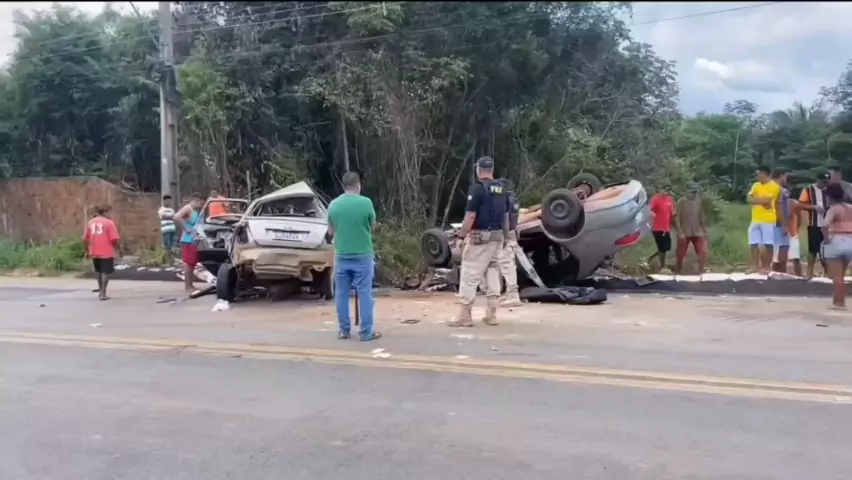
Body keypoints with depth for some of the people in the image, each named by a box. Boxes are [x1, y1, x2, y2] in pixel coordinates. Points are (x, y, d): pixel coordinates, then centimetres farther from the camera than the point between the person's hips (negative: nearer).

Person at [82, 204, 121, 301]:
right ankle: (103, 293, -3)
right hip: (107, 252, -5)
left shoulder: (90, 222, 8)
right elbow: (114, 239, -14)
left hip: (94, 252, 5)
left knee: (98, 271, 23)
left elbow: (85, 238, 7)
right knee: (105, 272, 1)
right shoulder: (109, 222, -7)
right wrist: (119, 249, 0)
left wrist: (87, 251, 17)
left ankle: (100, 290, 29)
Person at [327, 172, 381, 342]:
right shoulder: (366, 202, -8)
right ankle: (367, 332, 6)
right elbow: (373, 228, 4)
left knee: (341, 294, 11)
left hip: (341, 257, 3)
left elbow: (331, 232, 10)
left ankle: (343, 330, 17)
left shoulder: (333, 205, 0)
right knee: (365, 294, 3)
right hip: (363, 256, -3)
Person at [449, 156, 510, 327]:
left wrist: (461, 236, -11)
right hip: (497, 236, 7)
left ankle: (465, 316, -2)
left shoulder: (477, 188, -12)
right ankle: (491, 314, 13)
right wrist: (505, 237, 20)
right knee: (492, 272, 13)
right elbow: (506, 215, 13)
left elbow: (470, 216, -17)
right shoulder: (502, 188, 9)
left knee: (470, 275, -3)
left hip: (479, 236, -7)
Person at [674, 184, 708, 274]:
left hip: (698, 233, 4)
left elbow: (701, 217, 12)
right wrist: (680, 233, -20)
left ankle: (700, 272, 7)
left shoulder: (699, 202, 3)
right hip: (684, 233, -4)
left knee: (703, 253, -7)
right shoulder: (682, 202, -11)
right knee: (680, 255, 3)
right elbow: (676, 218, -13)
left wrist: (705, 231, 9)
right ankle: (677, 273, 19)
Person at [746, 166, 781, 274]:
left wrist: (755, 199, -3)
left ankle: (766, 267, 3)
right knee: (754, 244, 5)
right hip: (755, 219, 6)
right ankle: (754, 266, 11)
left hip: (768, 220, -6)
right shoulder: (755, 185, 14)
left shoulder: (774, 186, -5)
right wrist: (762, 201, -11)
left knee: (768, 244, -1)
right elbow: (748, 199, 2)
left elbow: (766, 200, -17)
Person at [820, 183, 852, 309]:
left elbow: (825, 225, -29)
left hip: (835, 242, -6)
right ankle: (838, 299, 28)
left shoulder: (833, 209, -11)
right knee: (840, 274, 21)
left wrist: (826, 238, -15)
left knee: (837, 275, 2)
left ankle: (839, 302, 6)